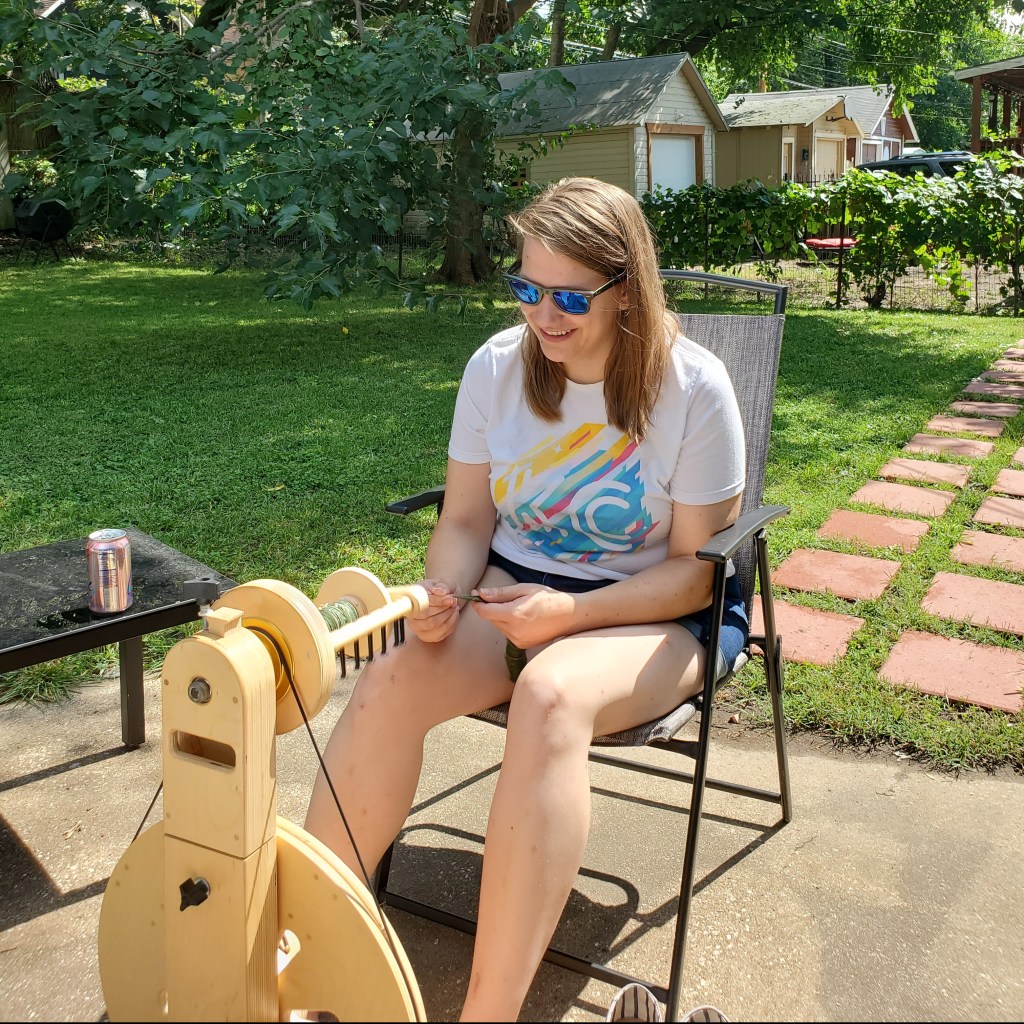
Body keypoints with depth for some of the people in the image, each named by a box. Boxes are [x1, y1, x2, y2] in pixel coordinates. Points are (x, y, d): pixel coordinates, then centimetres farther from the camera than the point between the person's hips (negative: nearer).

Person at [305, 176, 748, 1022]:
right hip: (513, 585, 4)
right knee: (392, 677, -27)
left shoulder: (694, 388, -11)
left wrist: (572, 613, -23)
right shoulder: (498, 365, -1)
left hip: (656, 613, -3)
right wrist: (441, 596, -18)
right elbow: (465, 521, 5)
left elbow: (696, 568, -9)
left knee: (550, 695, -38)